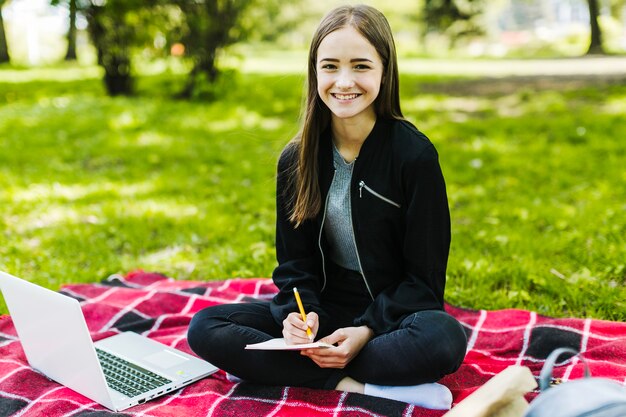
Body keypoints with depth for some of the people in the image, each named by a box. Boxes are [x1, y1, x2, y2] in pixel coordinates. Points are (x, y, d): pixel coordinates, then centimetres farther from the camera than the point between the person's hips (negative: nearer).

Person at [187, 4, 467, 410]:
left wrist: (368, 330, -22)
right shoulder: (297, 159, -2)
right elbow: (295, 260, 4)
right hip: (323, 311, 4)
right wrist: (299, 312, -17)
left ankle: (274, 369, -25)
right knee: (204, 328, -15)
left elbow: (424, 274, -10)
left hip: (392, 313, -3)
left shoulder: (415, 155, -13)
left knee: (443, 339, -37)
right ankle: (354, 384, -23)